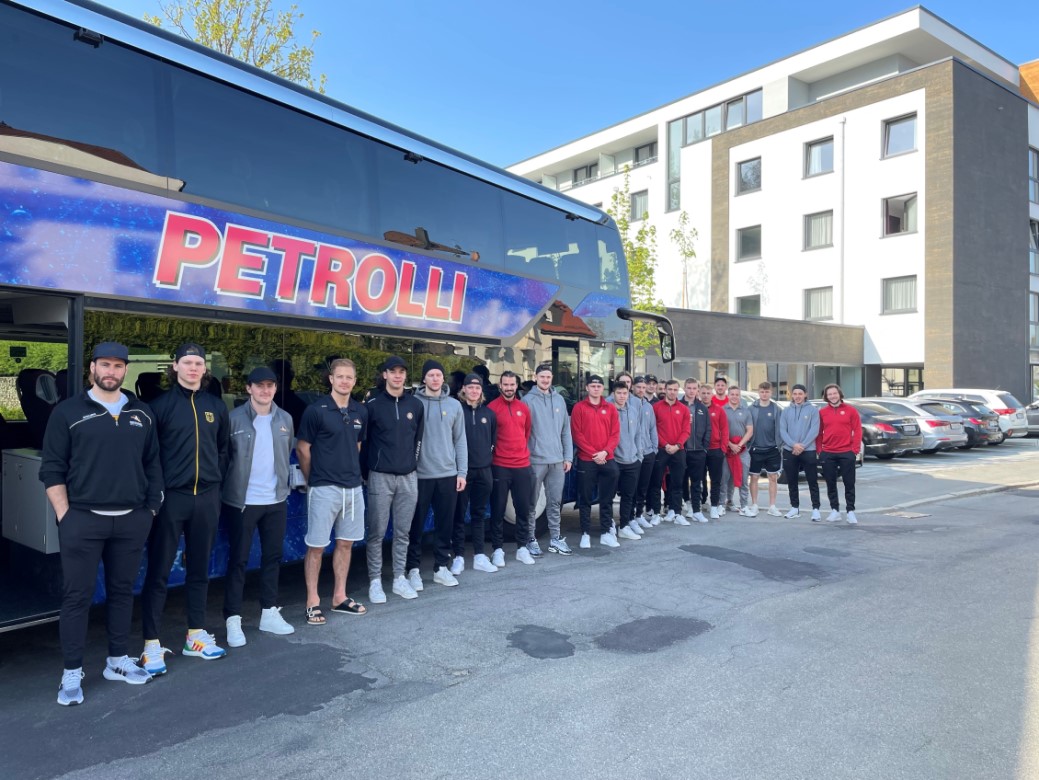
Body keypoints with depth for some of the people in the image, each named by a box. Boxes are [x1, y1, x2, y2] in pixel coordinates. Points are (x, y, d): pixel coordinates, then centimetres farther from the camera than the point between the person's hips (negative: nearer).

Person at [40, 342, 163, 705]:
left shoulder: (142, 413, 8)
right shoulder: (68, 412, -1)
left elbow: (152, 465, 11)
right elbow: (52, 468, -1)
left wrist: (151, 508, 6)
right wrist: (64, 516, -7)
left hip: (131, 519, 3)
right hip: (83, 519, -3)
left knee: (122, 591, 12)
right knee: (77, 595, 3)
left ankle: (117, 661, 26)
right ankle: (72, 673, 14)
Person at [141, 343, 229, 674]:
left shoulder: (215, 406, 9)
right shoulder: (161, 404, -2)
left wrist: (216, 481, 8)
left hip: (206, 498, 4)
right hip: (171, 497, -4)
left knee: (199, 568, 13)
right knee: (158, 571, 1)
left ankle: (196, 635, 25)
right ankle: (152, 644, 10)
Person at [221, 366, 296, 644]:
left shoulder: (285, 419, 6)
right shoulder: (234, 418, -8)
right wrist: (228, 488, -5)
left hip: (276, 500, 5)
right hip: (242, 501, -4)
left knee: (273, 556, 13)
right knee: (238, 559, 3)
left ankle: (269, 613, 25)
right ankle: (233, 620, 12)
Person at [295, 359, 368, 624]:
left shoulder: (361, 412, 7)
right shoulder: (316, 410, -9)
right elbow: (302, 449, -3)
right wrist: (313, 480, 5)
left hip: (353, 487, 6)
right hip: (324, 488, -5)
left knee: (346, 542, 12)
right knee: (316, 545, 1)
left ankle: (340, 597, 24)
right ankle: (313, 602, 11)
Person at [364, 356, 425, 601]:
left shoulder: (416, 405, 7)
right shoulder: (372, 405, -4)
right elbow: (362, 439, 1)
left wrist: (413, 463, 12)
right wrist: (368, 468, 3)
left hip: (408, 477, 3)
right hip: (380, 477, -3)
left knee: (403, 532, 9)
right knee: (377, 532, 1)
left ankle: (400, 578, 20)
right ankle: (375, 581, 12)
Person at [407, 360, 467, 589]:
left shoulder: (454, 405, 7)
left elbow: (460, 440, 8)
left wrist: (462, 472, 3)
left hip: (448, 474, 3)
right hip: (420, 474, -3)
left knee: (445, 523, 9)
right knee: (417, 524, 4)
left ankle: (442, 567, 21)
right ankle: (413, 569, 16)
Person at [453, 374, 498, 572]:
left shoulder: (489, 413, 10)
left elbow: (494, 437, 21)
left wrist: (490, 451, 9)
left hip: (483, 470, 4)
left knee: (479, 514, 9)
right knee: (459, 514, 2)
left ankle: (480, 556, 14)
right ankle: (458, 556, 10)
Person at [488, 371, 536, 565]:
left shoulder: (524, 408, 8)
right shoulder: (492, 407, -6)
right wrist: (497, 452, 2)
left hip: (522, 465, 4)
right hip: (499, 466, -4)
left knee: (523, 508, 8)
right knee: (498, 509, 3)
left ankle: (522, 547, 20)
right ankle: (497, 549, 13)